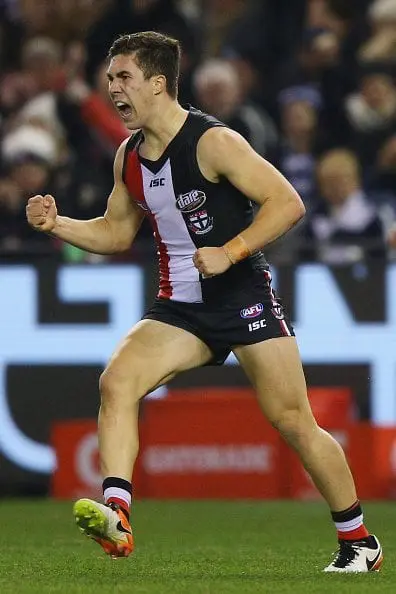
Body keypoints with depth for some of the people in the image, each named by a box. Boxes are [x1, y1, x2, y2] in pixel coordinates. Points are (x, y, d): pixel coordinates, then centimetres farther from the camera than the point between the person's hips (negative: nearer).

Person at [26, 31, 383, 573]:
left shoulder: (213, 142, -15)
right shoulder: (130, 157, 8)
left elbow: (287, 203, -16)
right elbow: (116, 232, 20)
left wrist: (229, 253, -24)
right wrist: (58, 224, 3)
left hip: (244, 297, -6)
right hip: (180, 306, 6)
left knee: (293, 422, -2)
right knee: (116, 381, -19)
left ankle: (359, 543, 13)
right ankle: (115, 518, -28)